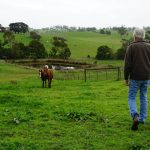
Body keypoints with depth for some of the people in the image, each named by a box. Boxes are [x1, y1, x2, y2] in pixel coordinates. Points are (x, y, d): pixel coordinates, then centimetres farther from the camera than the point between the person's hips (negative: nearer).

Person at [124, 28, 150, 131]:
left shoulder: (131, 47, -8)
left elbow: (127, 64, -9)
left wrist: (126, 78, -2)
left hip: (135, 77, -4)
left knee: (131, 97, 4)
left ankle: (135, 116, -18)